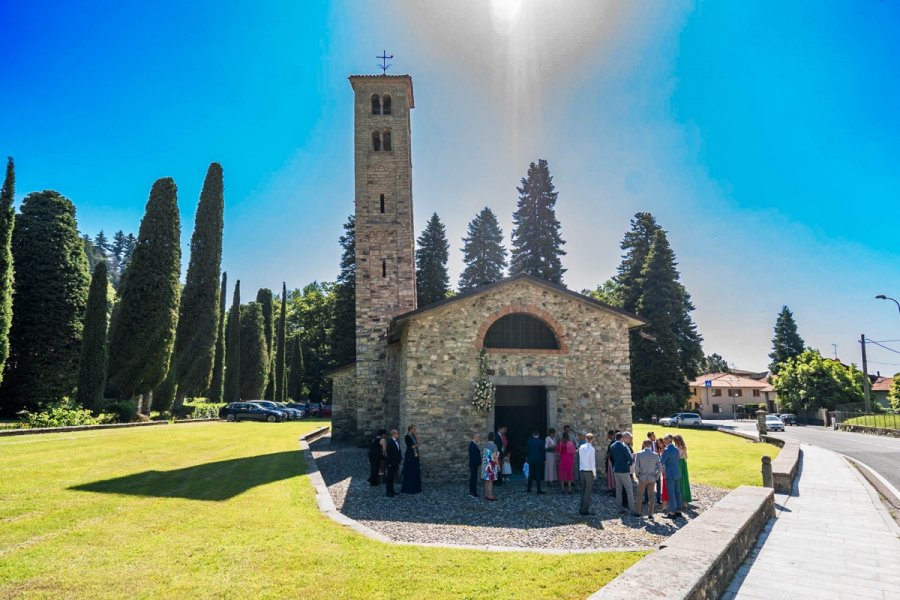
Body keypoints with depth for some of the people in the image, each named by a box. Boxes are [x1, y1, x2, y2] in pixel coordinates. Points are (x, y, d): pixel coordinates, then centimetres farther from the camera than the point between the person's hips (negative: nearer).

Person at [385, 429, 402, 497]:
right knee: (389, 478, -1)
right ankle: (389, 492, 4)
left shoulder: (397, 442, 8)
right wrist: (389, 463, -20)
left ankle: (391, 491, 24)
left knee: (392, 477, 16)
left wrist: (398, 462, 13)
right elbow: (388, 453, -20)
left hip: (395, 463, 8)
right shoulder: (390, 442, -18)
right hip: (390, 463, -8)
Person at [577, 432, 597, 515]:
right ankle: (585, 509, 0)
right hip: (589, 471, -6)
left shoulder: (581, 447, 4)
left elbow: (580, 458, 7)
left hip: (581, 470, 6)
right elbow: (593, 463, -12)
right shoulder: (591, 449, -14)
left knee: (583, 490, 14)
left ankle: (581, 508, 18)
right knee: (588, 490, 0)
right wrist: (594, 474, -5)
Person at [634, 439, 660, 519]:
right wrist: (657, 477, 9)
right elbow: (659, 467, -2)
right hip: (652, 478, 1)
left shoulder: (639, 454, -9)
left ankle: (639, 511, 15)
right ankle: (650, 514, 10)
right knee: (651, 496, 9)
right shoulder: (655, 455, -4)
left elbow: (636, 467, -9)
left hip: (642, 477, -1)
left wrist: (637, 475, 5)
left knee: (640, 495, 13)